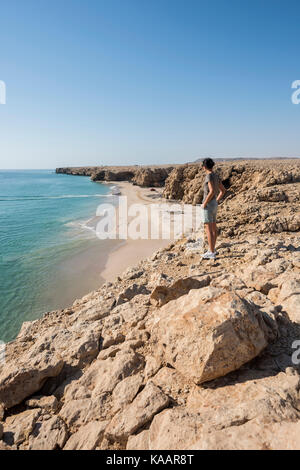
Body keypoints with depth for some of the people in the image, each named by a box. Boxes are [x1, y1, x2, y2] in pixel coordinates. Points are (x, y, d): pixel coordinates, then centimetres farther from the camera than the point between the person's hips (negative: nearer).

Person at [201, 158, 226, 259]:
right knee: (213, 228, 14)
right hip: (214, 205, 10)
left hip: (208, 205, -10)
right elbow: (223, 190, 18)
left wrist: (204, 203, -18)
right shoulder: (216, 176, 12)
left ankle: (211, 253, -3)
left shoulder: (209, 176, -16)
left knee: (208, 229, -6)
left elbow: (212, 191, -28)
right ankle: (212, 250, 24)